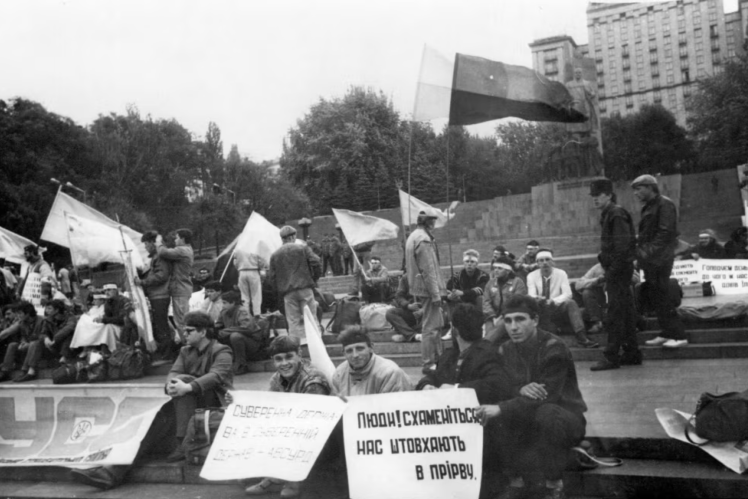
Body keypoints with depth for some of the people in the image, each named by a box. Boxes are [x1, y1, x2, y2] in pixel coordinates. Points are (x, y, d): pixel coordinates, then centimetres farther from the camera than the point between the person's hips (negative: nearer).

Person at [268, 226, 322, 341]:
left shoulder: (275, 255, 9)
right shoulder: (303, 249, 3)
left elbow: (271, 277, 7)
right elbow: (316, 264, -5)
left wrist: (280, 290, 15)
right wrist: (313, 279, 9)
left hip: (288, 293, 2)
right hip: (305, 288, -1)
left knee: (293, 322, 4)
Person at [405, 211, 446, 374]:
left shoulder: (413, 237, 14)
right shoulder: (423, 240, -18)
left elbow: (410, 266, 20)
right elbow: (428, 270, -21)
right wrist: (436, 294, -19)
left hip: (419, 287, 10)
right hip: (427, 288, -10)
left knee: (438, 323, 18)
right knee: (431, 327, -4)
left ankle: (437, 358, 26)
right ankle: (428, 364, 2)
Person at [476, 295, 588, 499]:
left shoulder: (554, 348, -20)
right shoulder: (505, 350, -1)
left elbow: (547, 397, -28)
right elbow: (502, 389, -6)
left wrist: (501, 409, -37)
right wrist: (520, 390, -31)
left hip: (564, 416, -5)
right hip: (526, 420, 5)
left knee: (546, 414, -37)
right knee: (492, 419, -22)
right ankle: (516, 482, -4)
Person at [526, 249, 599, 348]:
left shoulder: (561, 274, 1)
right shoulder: (532, 276, 0)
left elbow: (567, 294, -10)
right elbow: (531, 296, -10)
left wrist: (553, 301, -30)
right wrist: (537, 299, -36)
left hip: (558, 308, 0)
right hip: (540, 311, 0)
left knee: (571, 303, -30)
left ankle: (581, 337, -39)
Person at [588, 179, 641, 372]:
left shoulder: (616, 215, -13)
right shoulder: (607, 215, 16)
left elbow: (623, 246, -20)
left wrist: (612, 270, -21)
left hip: (618, 269, -10)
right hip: (615, 269, 10)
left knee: (615, 314, -7)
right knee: (626, 312, 14)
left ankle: (611, 357, -4)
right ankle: (631, 353, 22)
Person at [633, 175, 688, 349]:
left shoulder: (664, 204, -9)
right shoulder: (648, 207, 17)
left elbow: (666, 233, -17)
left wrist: (648, 253, -20)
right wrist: (640, 252, 8)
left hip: (659, 260, -9)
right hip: (650, 260, 9)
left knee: (662, 298, -7)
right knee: (656, 297, 10)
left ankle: (679, 335, -1)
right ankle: (667, 333, 17)